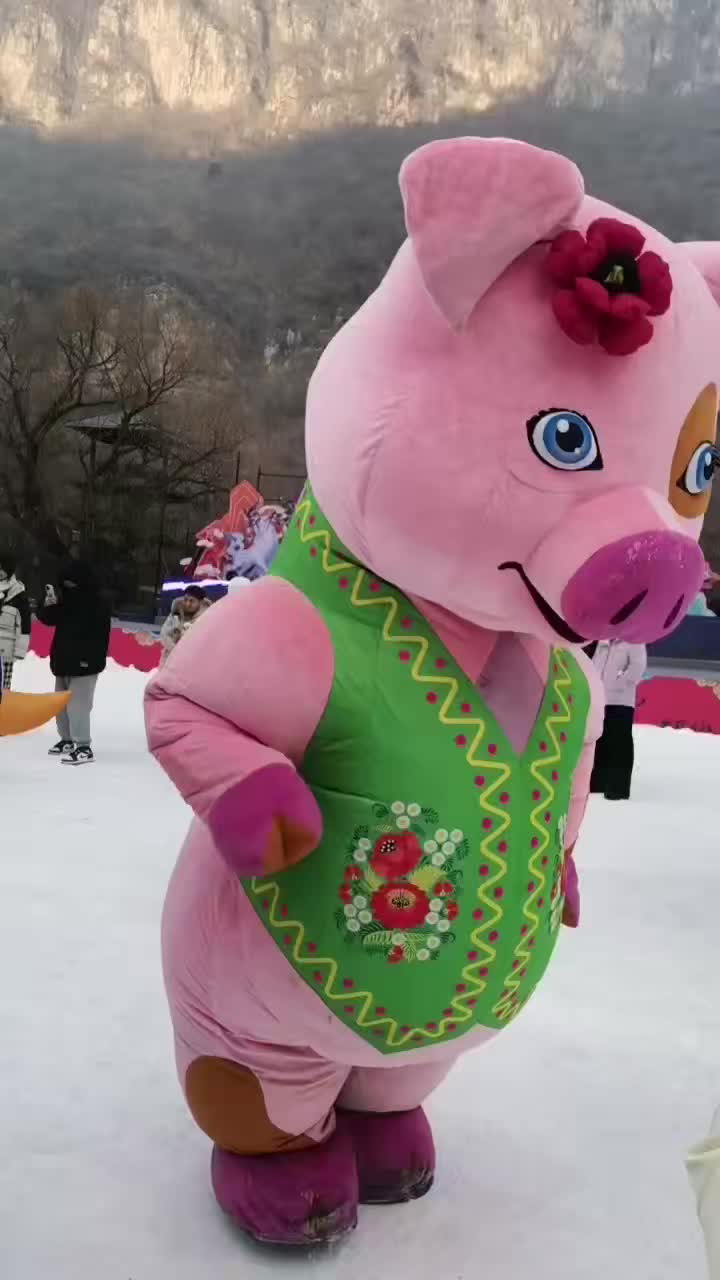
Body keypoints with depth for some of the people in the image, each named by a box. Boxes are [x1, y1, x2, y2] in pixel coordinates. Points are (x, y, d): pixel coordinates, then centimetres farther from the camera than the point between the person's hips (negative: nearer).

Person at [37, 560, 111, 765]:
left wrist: (92, 659, -23)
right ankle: (67, 739, 31)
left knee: (77, 705, -14)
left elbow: (101, 635, -17)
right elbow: (48, 619, 12)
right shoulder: (66, 598, 10)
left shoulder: (96, 604, -12)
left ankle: (83, 747, -12)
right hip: (63, 660, 8)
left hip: (84, 663, -8)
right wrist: (49, 606, -10)